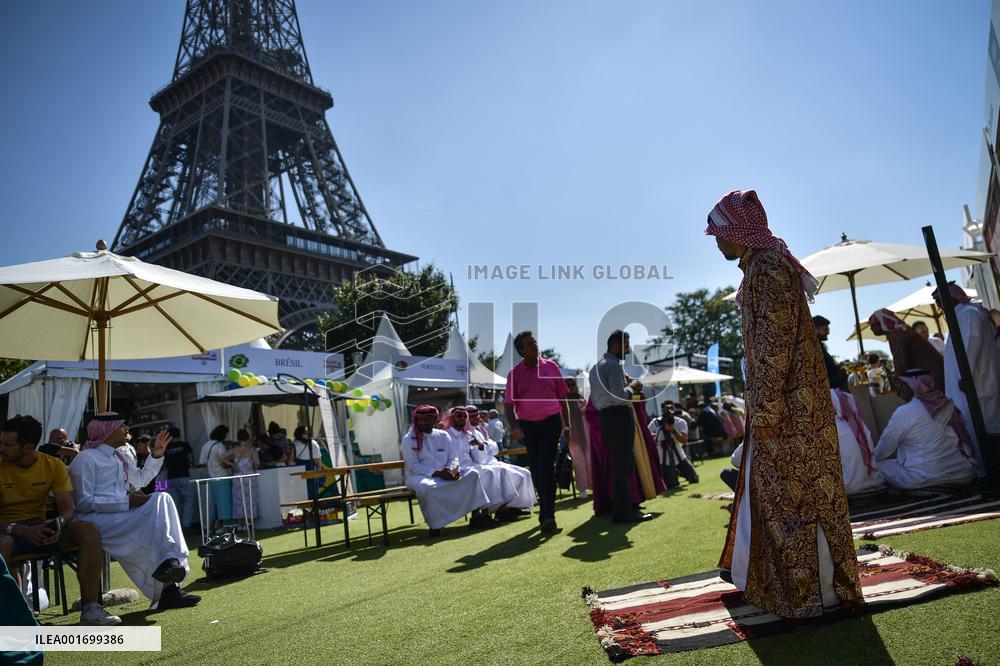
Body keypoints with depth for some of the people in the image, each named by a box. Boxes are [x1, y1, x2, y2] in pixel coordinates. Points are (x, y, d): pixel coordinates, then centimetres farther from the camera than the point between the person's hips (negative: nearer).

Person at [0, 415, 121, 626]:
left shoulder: (53, 465, -1)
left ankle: (90, 608, -24)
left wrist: (58, 523, -26)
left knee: (89, 530, -24)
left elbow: (67, 509, -3)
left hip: (43, 527, 3)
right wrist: (22, 530, -28)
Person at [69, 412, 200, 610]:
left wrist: (156, 454, 22)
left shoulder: (118, 458, 21)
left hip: (122, 516, 8)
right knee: (159, 502, -22)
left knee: (162, 499, -15)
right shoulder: (86, 458, -5)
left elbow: (141, 479, 37)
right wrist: (127, 502, -20)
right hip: (97, 520, -8)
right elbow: (83, 502, -14)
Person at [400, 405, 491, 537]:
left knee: (472, 474, -13)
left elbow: (454, 458, 9)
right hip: (419, 476, -4)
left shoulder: (443, 436, 10)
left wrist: (450, 470, -16)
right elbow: (413, 466, -12)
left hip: (445, 474, 5)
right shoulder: (408, 440, -4)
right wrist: (437, 473, -22)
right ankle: (434, 524, -23)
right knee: (426, 486, -40)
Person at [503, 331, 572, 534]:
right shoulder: (514, 373, 2)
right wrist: (514, 427, -14)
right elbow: (508, 404, 0)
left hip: (551, 422, -2)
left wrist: (566, 424, 6)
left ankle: (547, 516, -10)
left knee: (546, 467, -11)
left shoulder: (550, 367, 3)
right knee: (535, 469, 11)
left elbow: (562, 397, 8)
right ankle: (546, 511, 28)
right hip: (527, 425, 2)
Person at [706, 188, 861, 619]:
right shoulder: (760, 267, 15)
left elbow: (774, 344, -22)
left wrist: (764, 409, -20)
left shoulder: (768, 268, -16)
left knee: (792, 494, 0)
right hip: (779, 403, 10)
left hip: (785, 405, -10)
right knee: (773, 490, 19)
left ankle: (813, 591, 14)